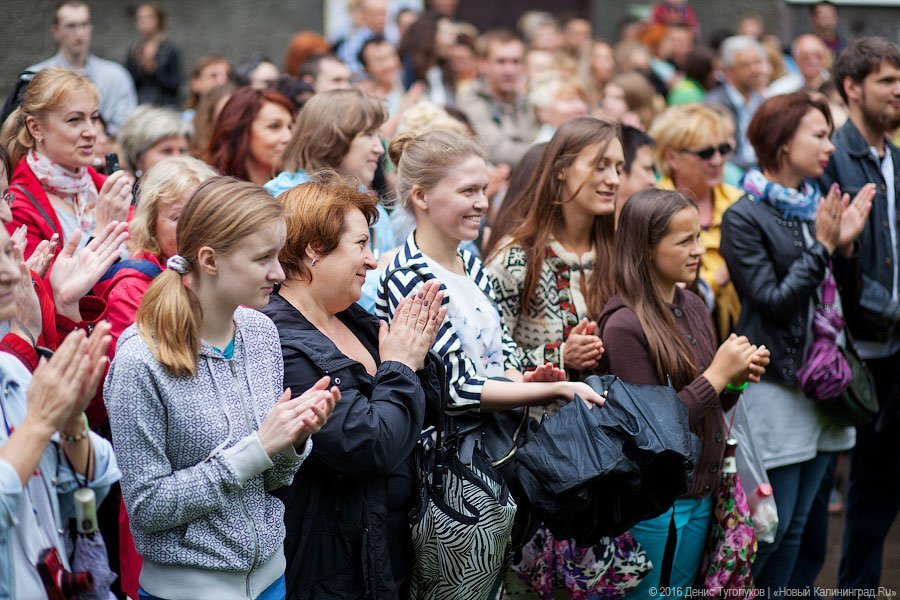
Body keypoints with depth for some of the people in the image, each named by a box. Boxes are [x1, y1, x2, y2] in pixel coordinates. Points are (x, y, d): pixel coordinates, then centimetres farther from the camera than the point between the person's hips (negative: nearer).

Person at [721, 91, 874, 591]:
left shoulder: (818, 207, 11)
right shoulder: (745, 217, -10)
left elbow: (847, 297, 11)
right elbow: (772, 300, -17)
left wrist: (846, 244, -5)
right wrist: (821, 246, -15)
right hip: (777, 386, -7)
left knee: (796, 526, 11)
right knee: (770, 525, -5)